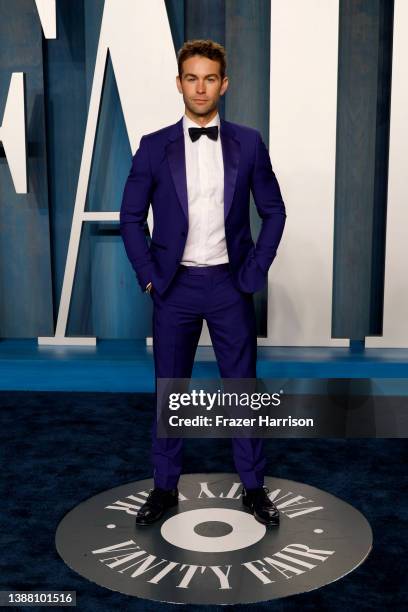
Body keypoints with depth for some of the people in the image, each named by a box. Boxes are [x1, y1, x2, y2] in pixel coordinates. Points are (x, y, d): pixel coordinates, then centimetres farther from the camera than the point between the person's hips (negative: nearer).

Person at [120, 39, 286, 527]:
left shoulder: (248, 143, 1)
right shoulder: (154, 147, 0)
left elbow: (273, 211, 5)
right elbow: (131, 218, 4)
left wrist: (255, 272, -3)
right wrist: (149, 276, -4)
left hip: (230, 285, 0)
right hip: (174, 286, 0)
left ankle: (253, 486, 23)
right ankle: (164, 487, 24)